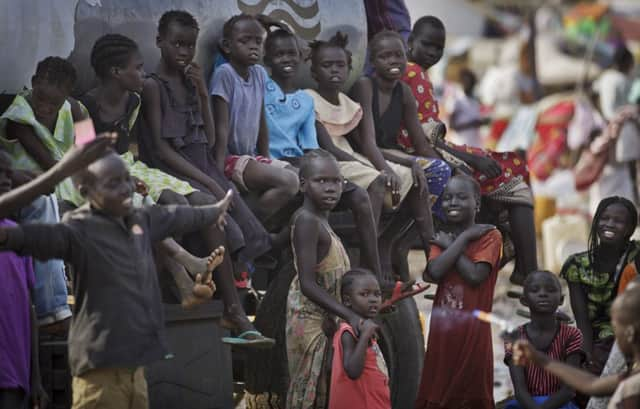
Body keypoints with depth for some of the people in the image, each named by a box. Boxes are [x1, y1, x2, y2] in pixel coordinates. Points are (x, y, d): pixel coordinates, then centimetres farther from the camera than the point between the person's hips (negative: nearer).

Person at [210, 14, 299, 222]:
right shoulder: (224, 74, -12)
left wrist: (267, 160, 14)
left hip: (252, 157, 8)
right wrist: (219, 171, -19)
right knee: (288, 182, -24)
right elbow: (222, 126, -16)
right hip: (231, 158, -8)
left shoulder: (259, 74, 8)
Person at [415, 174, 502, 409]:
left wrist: (450, 245, -6)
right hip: (442, 330, 5)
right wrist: (464, 238, -7)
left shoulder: (489, 236, -2)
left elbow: (475, 275, -17)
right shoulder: (442, 239, 12)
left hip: (473, 330, -5)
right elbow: (434, 271, -9)